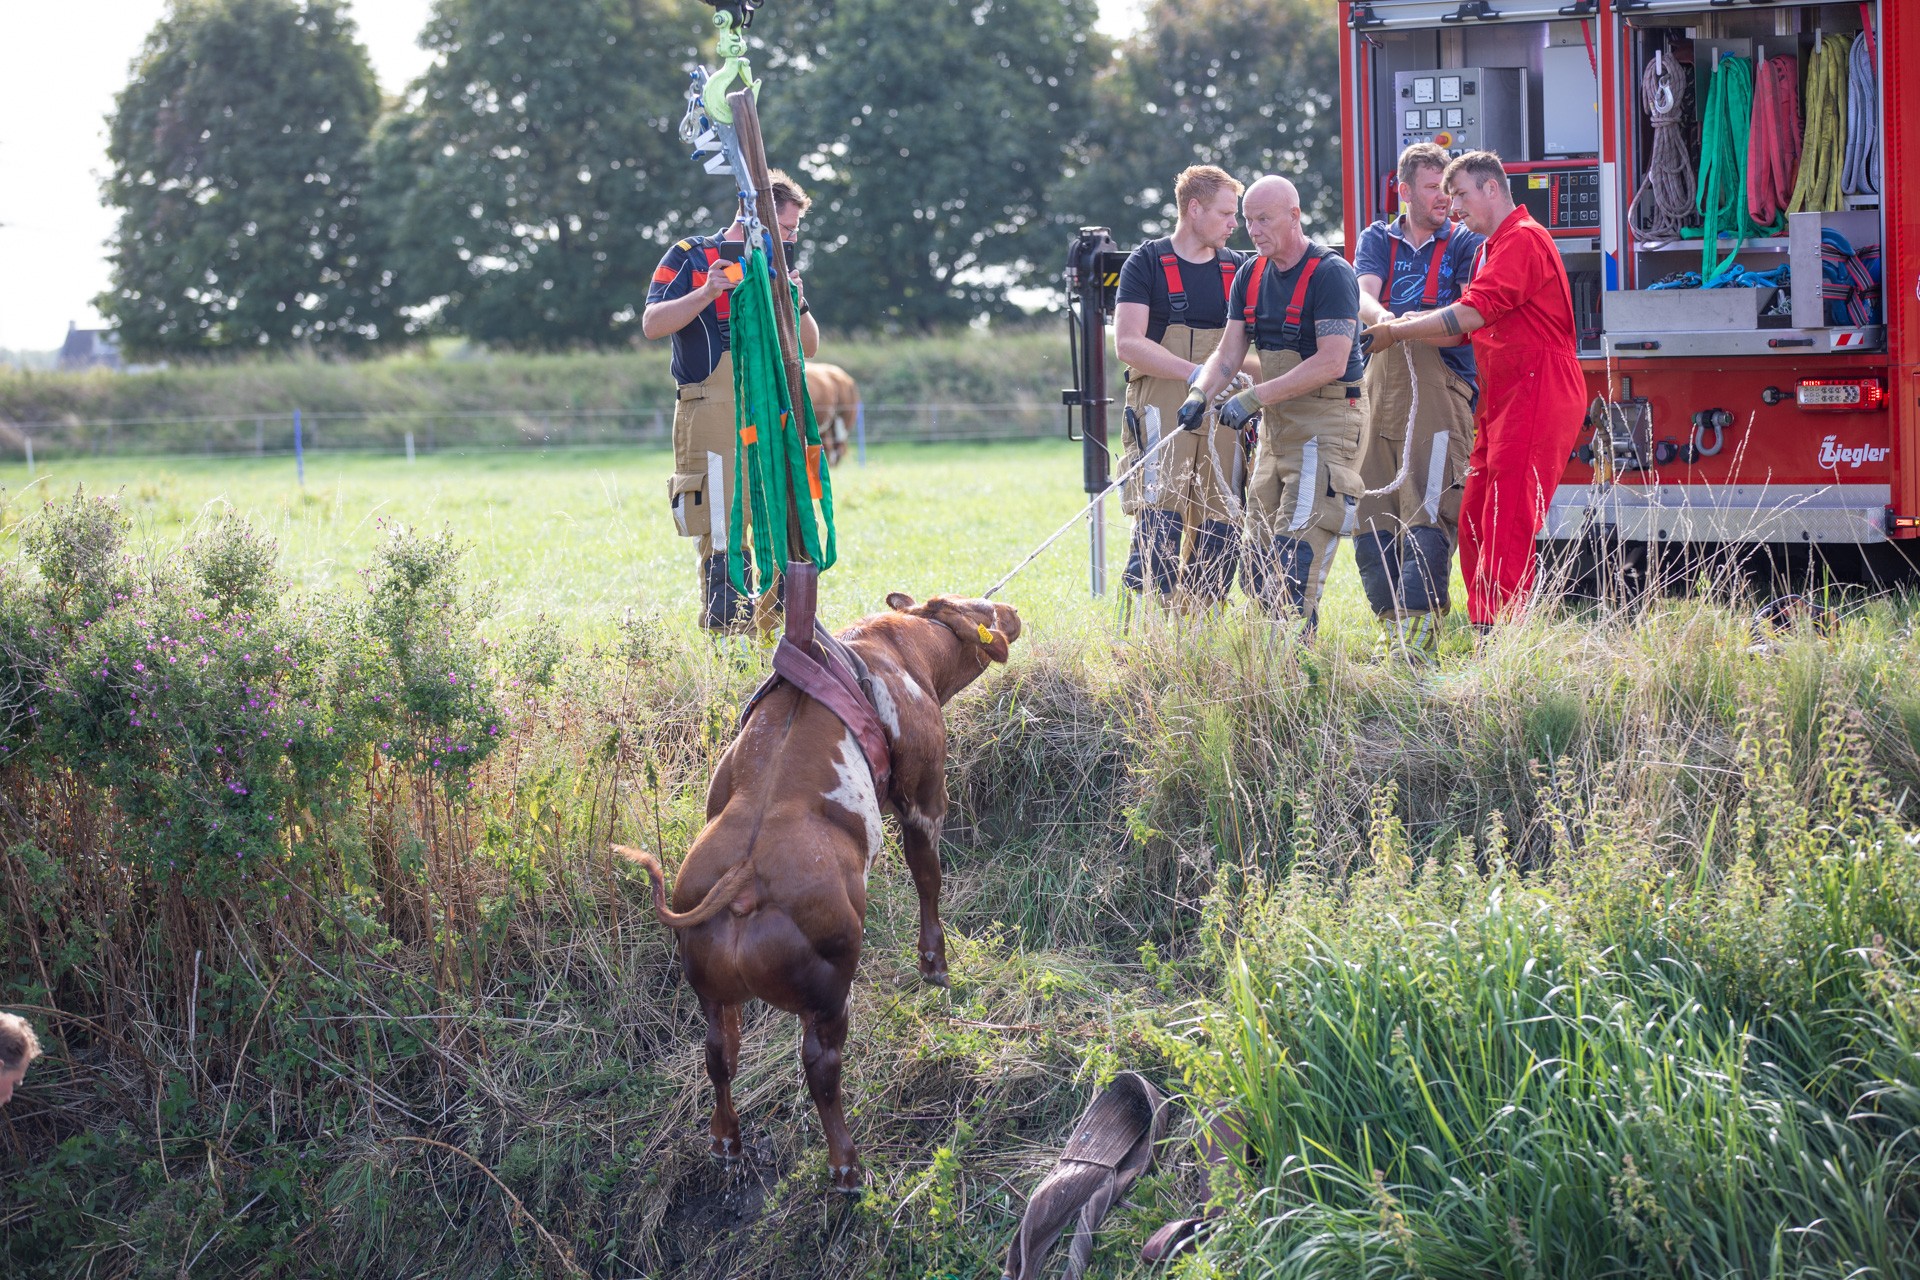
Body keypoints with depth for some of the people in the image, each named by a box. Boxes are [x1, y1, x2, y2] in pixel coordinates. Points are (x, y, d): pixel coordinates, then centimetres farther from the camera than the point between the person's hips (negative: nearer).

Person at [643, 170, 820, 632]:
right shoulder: (691, 257, 2)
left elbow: (808, 346, 16)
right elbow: (652, 324, -7)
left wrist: (796, 304, -3)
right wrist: (708, 291, -17)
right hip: (714, 416, -6)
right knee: (724, 537, -11)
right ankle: (723, 626, -10)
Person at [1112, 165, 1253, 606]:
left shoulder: (1239, 268, 14)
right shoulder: (1147, 263, 1)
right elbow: (1128, 343, -9)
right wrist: (1197, 373, -18)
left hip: (1223, 415, 4)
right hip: (1161, 411, -4)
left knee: (1221, 529, 1)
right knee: (1159, 522, -14)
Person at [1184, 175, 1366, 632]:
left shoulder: (1331, 273, -14)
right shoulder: (1250, 277, 10)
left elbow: (1332, 362, -22)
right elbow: (1229, 353, 10)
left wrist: (1255, 398, -24)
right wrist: (1199, 393, -11)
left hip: (1324, 426, -8)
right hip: (1274, 425, 8)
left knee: (1297, 554, -16)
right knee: (1259, 555, 7)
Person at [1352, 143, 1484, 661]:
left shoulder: (1466, 244, 9)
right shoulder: (1377, 239, 16)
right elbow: (1362, 297, -1)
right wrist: (1386, 319, -25)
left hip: (1440, 387, -4)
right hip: (1380, 382, 4)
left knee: (1427, 512, -15)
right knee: (1371, 513, 1)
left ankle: (1419, 631, -20)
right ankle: (1392, 625, 7)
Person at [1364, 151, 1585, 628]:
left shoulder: (1522, 240, -11)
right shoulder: (1491, 247, 24)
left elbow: (1468, 316, -19)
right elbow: (1462, 330, 20)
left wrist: (1394, 333, -10)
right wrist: (1397, 329, 6)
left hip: (1535, 398, -11)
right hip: (1501, 401, 11)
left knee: (1507, 524, -13)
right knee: (1475, 521, 7)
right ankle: (1482, 632, 10)